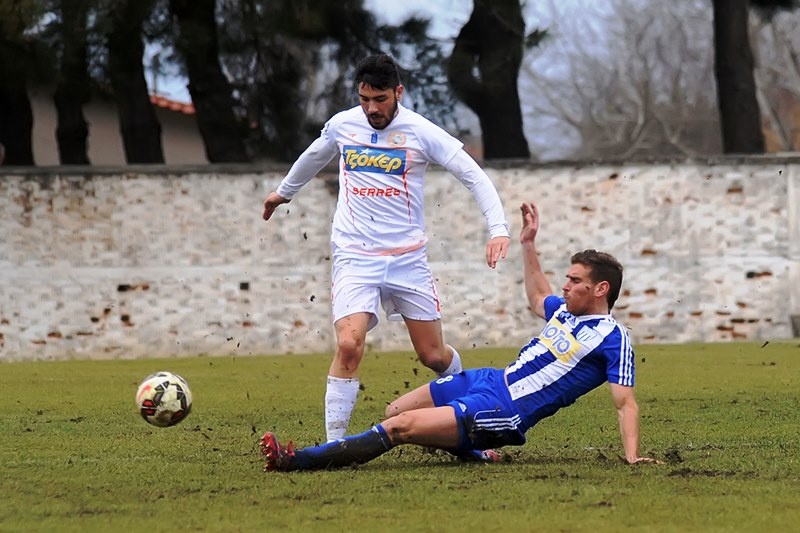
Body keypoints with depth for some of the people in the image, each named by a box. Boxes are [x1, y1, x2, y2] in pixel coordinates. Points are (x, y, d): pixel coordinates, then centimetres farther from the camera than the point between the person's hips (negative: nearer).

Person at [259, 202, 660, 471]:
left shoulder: (612, 338, -12)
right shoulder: (567, 310, 14)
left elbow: (626, 403, -14)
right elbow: (536, 297, 38)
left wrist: (632, 455, -25)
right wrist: (528, 245, 33)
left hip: (503, 414, -10)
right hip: (488, 382, 10)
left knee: (400, 427, -18)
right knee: (394, 411, 13)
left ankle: (297, 460, -18)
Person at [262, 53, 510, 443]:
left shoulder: (420, 131, -5)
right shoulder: (341, 125, 4)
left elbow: (474, 176, -5)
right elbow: (314, 157, 27)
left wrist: (498, 229, -18)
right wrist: (284, 191, 43)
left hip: (408, 257, 0)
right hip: (355, 257, 0)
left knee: (434, 356, 5)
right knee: (348, 345, -21)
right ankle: (333, 444, -15)